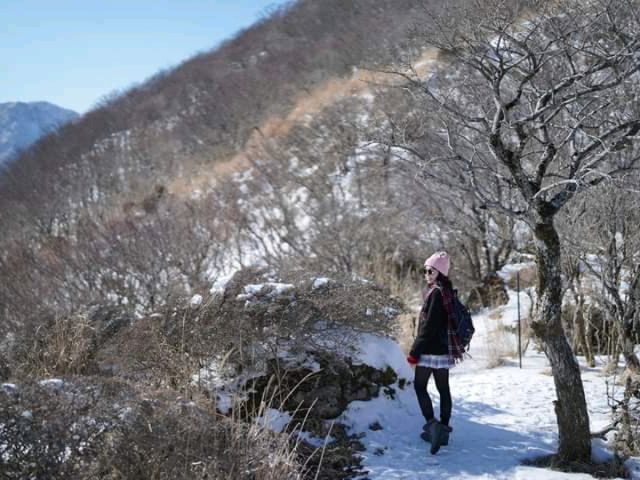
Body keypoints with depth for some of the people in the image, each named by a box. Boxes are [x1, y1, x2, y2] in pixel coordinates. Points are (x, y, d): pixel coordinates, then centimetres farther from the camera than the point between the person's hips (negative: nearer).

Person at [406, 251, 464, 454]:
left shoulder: (436, 293, -16)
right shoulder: (447, 292, 12)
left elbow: (428, 326, -20)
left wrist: (415, 351, -16)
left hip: (430, 350, -9)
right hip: (444, 350, 9)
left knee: (420, 386, -1)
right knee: (443, 389, 9)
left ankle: (432, 424, -14)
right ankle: (443, 430, 14)